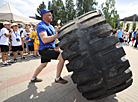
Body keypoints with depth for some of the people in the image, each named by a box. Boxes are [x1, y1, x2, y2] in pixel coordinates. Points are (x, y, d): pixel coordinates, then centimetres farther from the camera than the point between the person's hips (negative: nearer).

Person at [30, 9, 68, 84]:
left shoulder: (50, 26, 15)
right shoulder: (41, 26, -15)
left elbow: (52, 37, 14)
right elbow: (44, 40, -31)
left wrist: (57, 31, -4)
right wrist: (56, 35, -37)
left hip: (48, 49, 10)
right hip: (45, 49, -10)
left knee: (43, 65, 23)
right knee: (62, 57, -20)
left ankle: (33, 78, 43)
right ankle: (58, 78, -7)